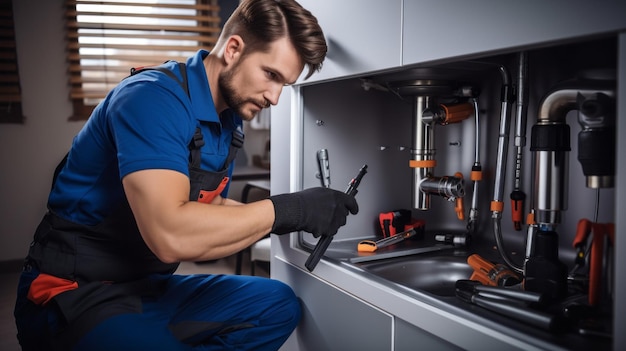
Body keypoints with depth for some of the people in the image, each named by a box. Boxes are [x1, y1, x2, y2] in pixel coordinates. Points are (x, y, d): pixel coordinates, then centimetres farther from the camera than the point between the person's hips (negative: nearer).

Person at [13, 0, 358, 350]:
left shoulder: (229, 120, 6)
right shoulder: (153, 98, -22)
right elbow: (171, 236, -33)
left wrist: (305, 213, -3)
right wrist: (285, 209, -24)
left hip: (150, 289, 8)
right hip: (74, 295, -8)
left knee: (279, 305, 3)